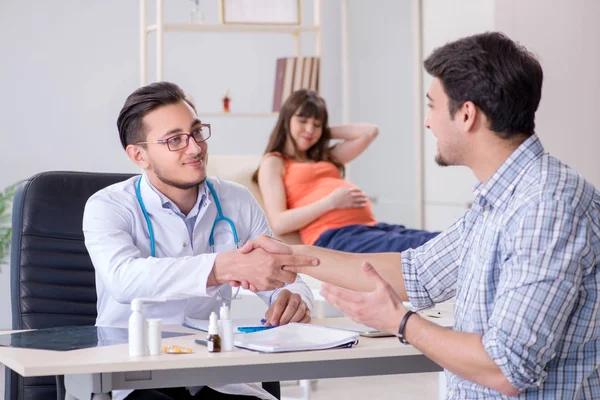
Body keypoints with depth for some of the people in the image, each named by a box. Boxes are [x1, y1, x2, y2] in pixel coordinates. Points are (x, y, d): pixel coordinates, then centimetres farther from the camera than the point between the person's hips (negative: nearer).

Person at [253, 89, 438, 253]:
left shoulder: (325, 158, 34)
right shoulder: (273, 163, 13)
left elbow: (369, 132, 34)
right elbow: (278, 224, -1)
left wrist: (325, 132, 31)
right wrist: (331, 202, -8)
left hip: (371, 227, 8)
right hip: (335, 235, -8)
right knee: (414, 248, -36)